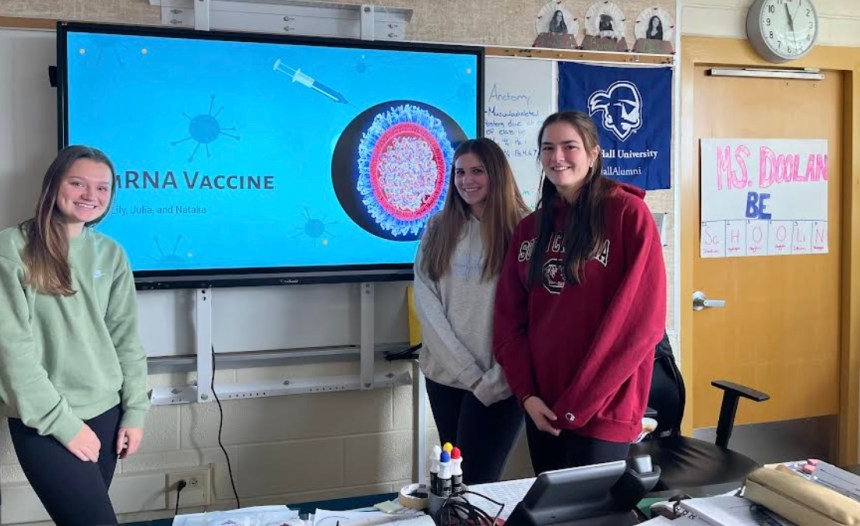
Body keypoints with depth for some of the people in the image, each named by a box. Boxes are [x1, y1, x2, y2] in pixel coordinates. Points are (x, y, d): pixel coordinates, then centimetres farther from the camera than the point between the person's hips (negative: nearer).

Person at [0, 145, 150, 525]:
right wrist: (61, 421, -12)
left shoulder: (111, 254, 7)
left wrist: (135, 410, 3)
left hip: (104, 412, 4)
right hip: (44, 422, -4)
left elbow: (126, 338, 9)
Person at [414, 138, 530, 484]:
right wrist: (466, 370, -9)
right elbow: (426, 303, -1)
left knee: (476, 484, -4)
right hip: (444, 374, 4)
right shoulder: (438, 229, 7)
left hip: (496, 380, -4)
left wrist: (496, 377, -14)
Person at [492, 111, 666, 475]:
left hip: (601, 410, -5)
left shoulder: (628, 213, -7)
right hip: (541, 407, 5)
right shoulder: (530, 228, 10)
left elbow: (643, 318, -13)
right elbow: (509, 316, 8)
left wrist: (578, 402, -14)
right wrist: (525, 392, -5)